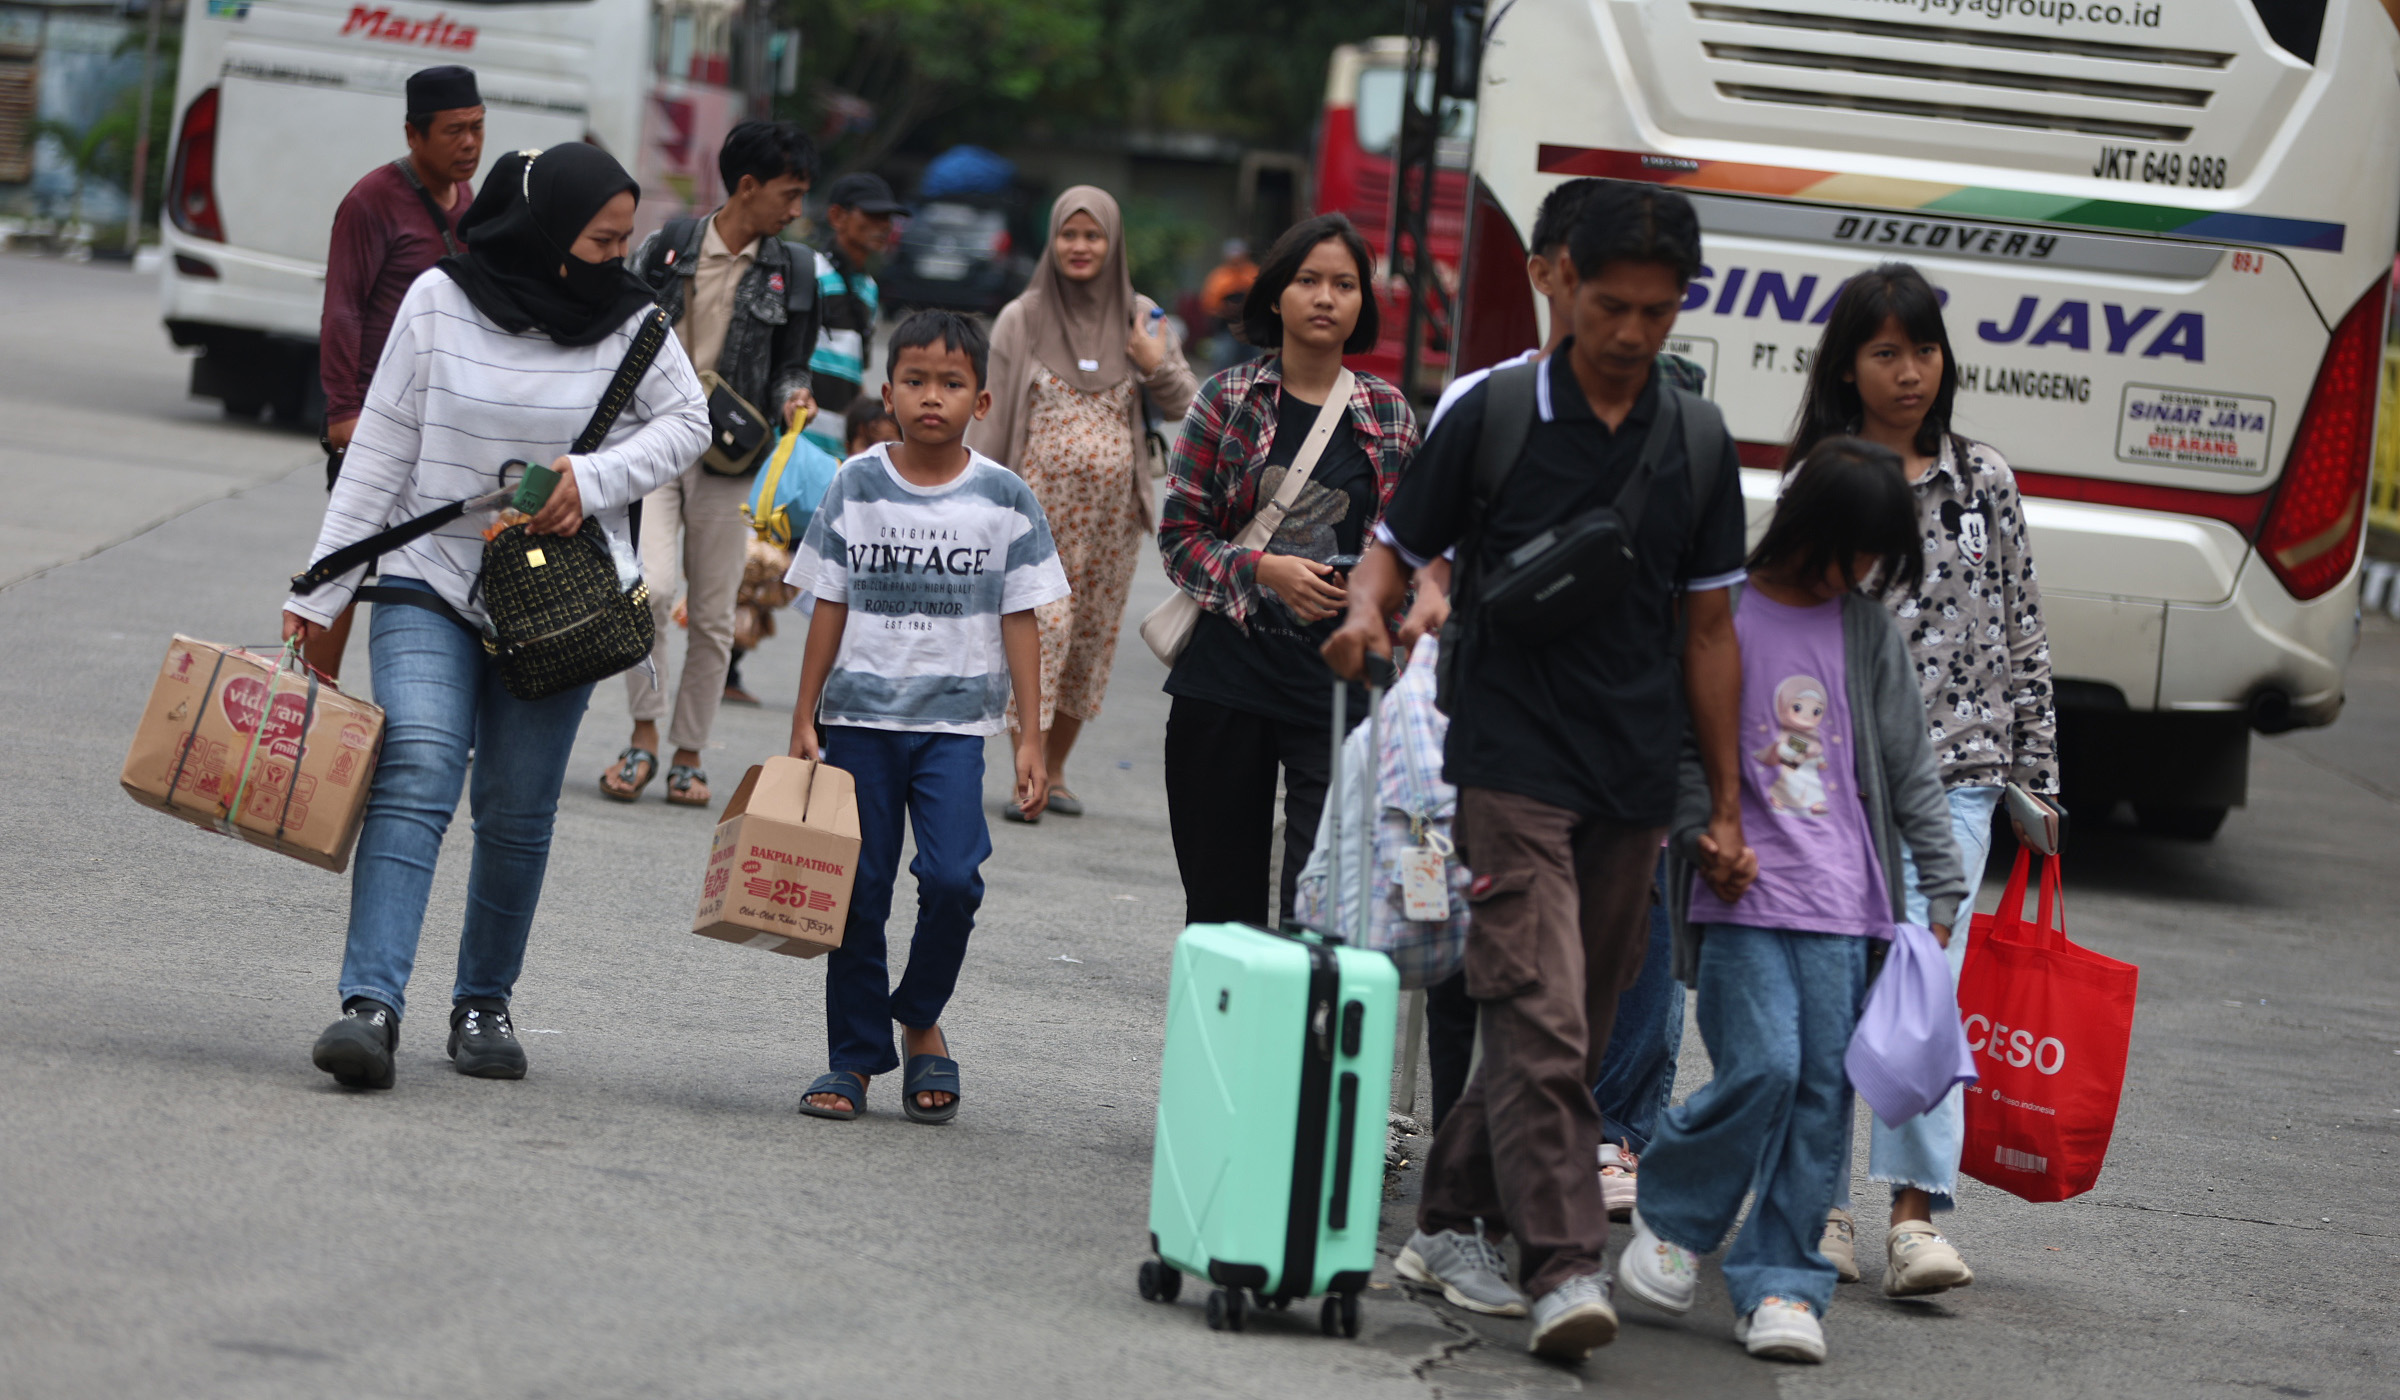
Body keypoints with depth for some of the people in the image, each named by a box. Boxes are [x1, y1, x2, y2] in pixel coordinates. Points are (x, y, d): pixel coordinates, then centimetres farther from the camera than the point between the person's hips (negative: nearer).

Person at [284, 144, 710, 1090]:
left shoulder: (630, 323, -1)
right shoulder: (440, 302, -5)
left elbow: (687, 425, 9)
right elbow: (380, 451, -1)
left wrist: (595, 479, -10)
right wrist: (318, 594, -1)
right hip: (431, 585, -2)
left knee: (517, 810, 2)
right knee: (415, 774, -18)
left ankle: (485, 1003, 20)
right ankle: (370, 1005, -26)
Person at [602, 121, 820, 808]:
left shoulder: (791, 271, 6)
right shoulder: (665, 249, 0)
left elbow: (790, 363, 13)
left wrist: (790, 396, -9)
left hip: (727, 459, 2)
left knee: (713, 614, 5)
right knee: (650, 588, -19)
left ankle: (689, 754, 18)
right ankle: (645, 733, -2)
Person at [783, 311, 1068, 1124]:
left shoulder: (1004, 500, 1)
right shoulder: (856, 486, 3)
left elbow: (1020, 622, 3)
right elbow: (830, 606, 7)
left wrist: (1029, 736, -1)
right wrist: (805, 719, 4)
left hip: (954, 720, -1)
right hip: (860, 714, 1)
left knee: (951, 878, -15)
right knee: (859, 889, 2)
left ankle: (920, 1020, 8)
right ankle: (856, 1057, 11)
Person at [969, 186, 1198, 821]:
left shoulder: (1141, 318, 8)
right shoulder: (1021, 320, 3)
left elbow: (1184, 407, 10)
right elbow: (991, 417, 4)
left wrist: (1157, 368, -9)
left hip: (1112, 507, 3)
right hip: (1040, 501, -3)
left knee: (1092, 635, 7)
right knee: (1042, 624, -15)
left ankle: (1055, 771, 19)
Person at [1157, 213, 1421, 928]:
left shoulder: (1388, 414, 7)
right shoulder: (1229, 400, 3)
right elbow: (1180, 534, 1)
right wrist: (1265, 570, -16)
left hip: (1339, 683, 0)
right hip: (1225, 678, 0)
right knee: (1222, 900, 8)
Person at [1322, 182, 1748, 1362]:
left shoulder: (1698, 444, 8)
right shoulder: (1493, 416, -1)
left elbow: (1708, 629, 13)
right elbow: (1397, 546, 6)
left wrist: (1725, 804, 12)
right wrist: (1366, 609, -18)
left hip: (1632, 782, 4)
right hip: (1513, 763, -4)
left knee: (1575, 1028, 10)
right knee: (1539, 1020, -15)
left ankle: (1452, 1223, 24)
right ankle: (1564, 1266, -21)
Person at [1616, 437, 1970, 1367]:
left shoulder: (1868, 633, 11)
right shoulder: (1720, 615, 0)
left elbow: (1909, 767, 14)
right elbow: (1676, 745, 2)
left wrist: (1942, 887, 9)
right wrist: (1702, 839, -12)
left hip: (1843, 907, 4)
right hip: (1744, 900, -4)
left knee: (1824, 1092, -1)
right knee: (1762, 1067, -17)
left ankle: (1780, 1283, 7)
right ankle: (1672, 1219, 8)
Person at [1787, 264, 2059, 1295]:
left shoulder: (1986, 485, 8)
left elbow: (2022, 637, 12)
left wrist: (2035, 776, 9)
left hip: (1952, 777, 1)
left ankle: (1916, 1210, -14)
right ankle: (1819, 1206, 14)